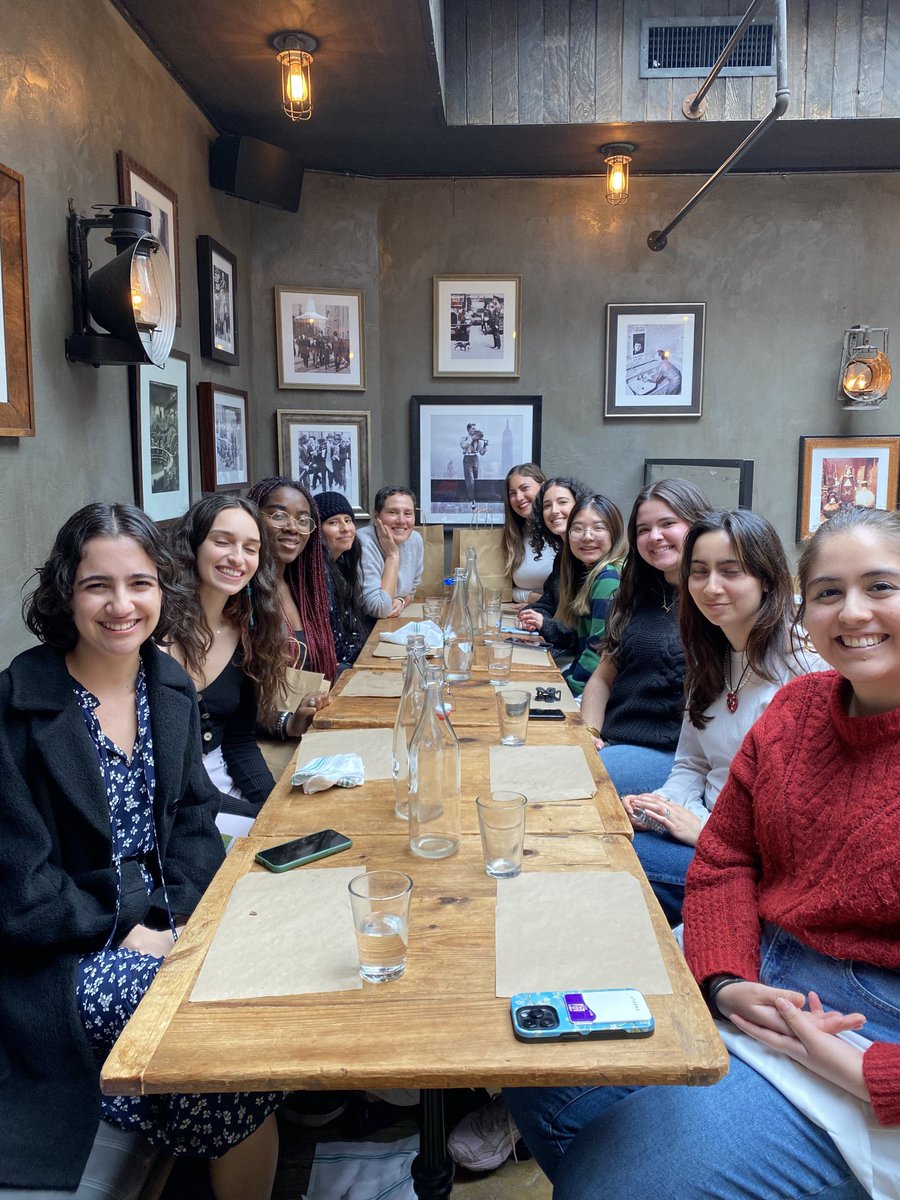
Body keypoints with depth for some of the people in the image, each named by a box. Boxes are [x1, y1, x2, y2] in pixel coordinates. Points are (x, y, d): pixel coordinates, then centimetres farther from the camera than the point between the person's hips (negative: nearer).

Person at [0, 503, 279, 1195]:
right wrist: (124, 932, -16)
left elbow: (195, 818, 8)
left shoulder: (171, 686, 4)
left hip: (170, 922, 6)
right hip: (63, 953, -5)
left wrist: (178, 914, -8)